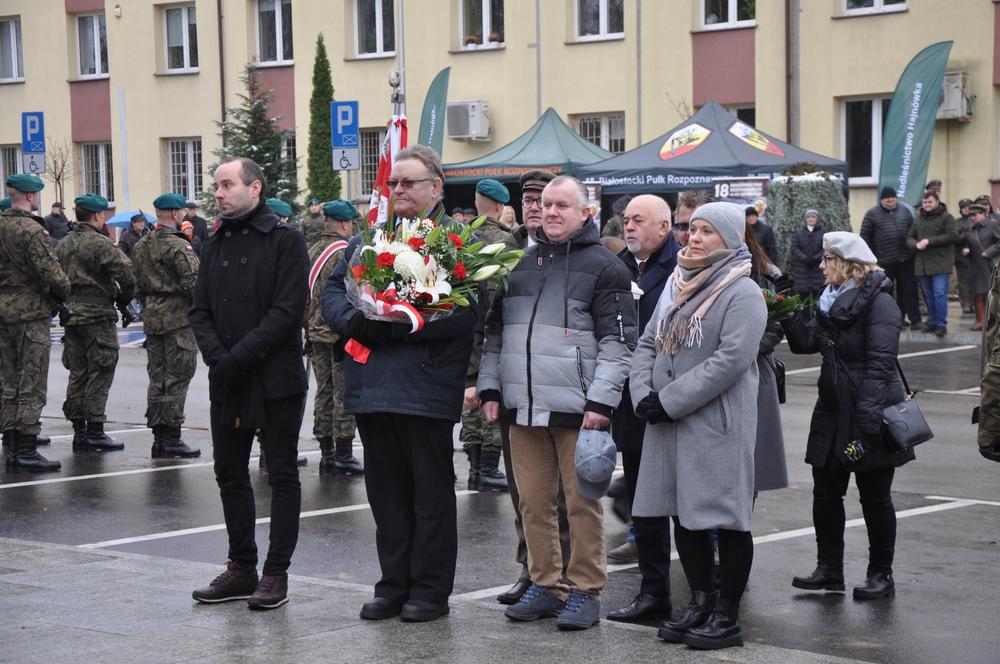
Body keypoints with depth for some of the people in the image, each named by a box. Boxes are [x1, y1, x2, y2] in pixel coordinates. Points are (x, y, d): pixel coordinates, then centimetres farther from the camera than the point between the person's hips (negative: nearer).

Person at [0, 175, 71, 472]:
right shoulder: (30, 230, -16)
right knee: (32, 387, -4)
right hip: (31, 313, -8)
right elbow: (50, 271, -19)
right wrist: (62, 292, -2)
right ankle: (26, 450, -4)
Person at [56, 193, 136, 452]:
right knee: (100, 373, -3)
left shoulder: (63, 245, 11)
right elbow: (125, 270, -22)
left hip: (70, 314, 7)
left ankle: (78, 429, 14)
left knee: (77, 373, 12)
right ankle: (94, 430, -4)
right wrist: (125, 298, -6)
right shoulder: (99, 243, -13)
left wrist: (63, 301, 16)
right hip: (98, 315, -7)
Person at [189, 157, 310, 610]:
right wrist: (215, 354, -8)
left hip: (276, 379, -6)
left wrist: (240, 356, -18)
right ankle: (242, 568, 20)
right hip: (226, 382, 7)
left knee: (282, 475, 1)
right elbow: (200, 311, 10)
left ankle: (276, 573, 6)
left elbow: (288, 310, -15)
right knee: (230, 474, 10)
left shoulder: (284, 240, -6)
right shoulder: (216, 246, 14)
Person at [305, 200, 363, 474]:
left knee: (323, 393, 12)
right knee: (344, 394, -3)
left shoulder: (311, 253, 10)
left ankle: (327, 453, 16)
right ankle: (343, 454, -1)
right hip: (341, 334, -8)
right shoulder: (346, 253, -13)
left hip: (316, 333, 8)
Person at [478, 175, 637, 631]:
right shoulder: (521, 264, 15)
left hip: (577, 408, -5)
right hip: (523, 406, 5)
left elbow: (618, 342, -6)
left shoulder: (603, 267, -1)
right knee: (534, 502, 8)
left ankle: (585, 591, 7)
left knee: (582, 503, -1)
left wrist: (600, 401, -13)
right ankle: (546, 586, 18)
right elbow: (494, 332, 20)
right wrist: (490, 388, 12)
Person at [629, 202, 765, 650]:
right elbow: (648, 343, 15)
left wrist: (669, 402, -19)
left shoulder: (742, 293, -10)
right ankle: (701, 603, 25)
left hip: (717, 424, -8)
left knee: (725, 516, -1)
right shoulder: (677, 286, 14)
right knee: (684, 513, 13)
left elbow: (731, 360, -20)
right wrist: (644, 394, -4)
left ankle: (727, 617, 6)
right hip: (668, 425, 8)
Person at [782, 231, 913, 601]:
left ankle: (881, 574, 14)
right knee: (825, 493, 9)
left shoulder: (879, 303, -14)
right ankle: (829, 570, 19)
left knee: (875, 498, 3)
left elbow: (880, 364, -20)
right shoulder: (832, 299, 12)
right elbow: (806, 342, 8)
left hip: (870, 415, -8)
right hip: (833, 412, 8)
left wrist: (868, 419, -26)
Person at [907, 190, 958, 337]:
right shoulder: (918, 219, 16)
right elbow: (909, 237, 17)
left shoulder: (946, 217, -1)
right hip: (922, 263, 6)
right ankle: (932, 322, 20)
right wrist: (916, 244, -8)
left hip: (940, 263, -5)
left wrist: (929, 241, -16)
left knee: (940, 294, -11)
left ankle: (941, 324, -7)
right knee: (929, 296, 11)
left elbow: (953, 236, -12)